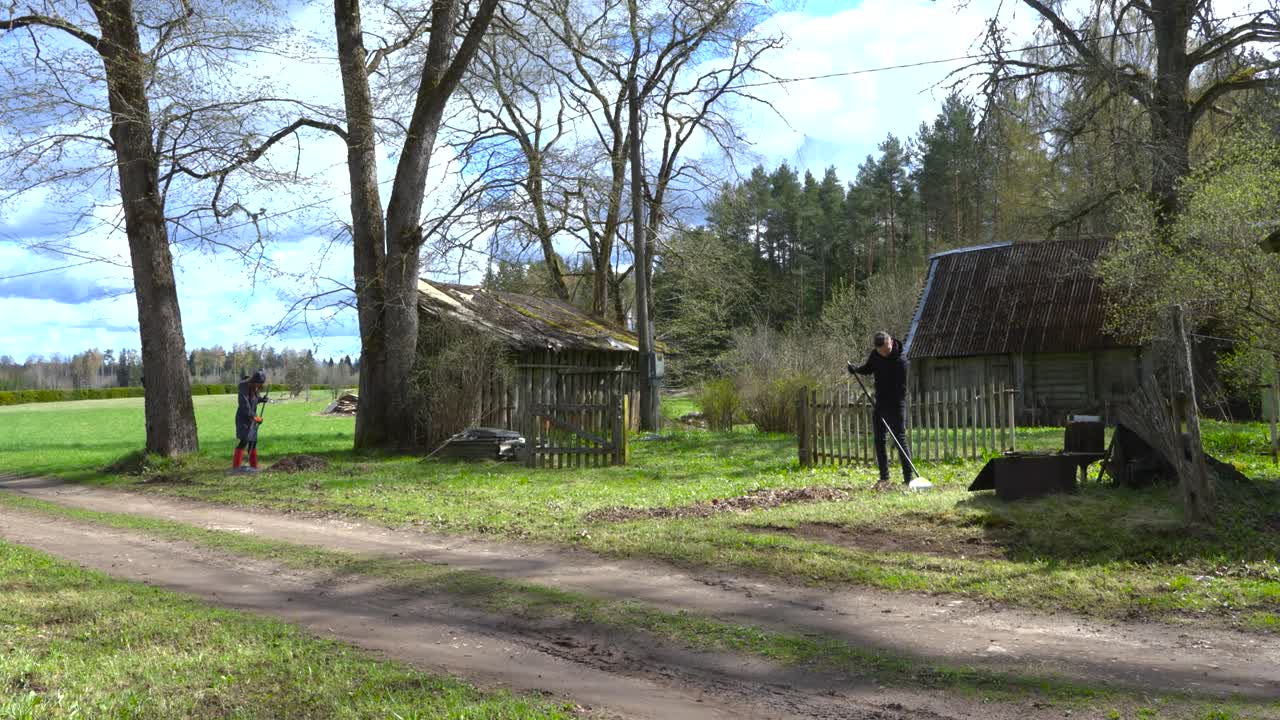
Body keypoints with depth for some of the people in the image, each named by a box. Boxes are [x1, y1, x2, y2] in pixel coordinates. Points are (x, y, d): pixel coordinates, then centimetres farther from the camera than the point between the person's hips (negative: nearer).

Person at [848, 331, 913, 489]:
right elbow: (868, 369, 20)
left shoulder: (900, 361, -18)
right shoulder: (875, 355, 1)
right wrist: (856, 369, -1)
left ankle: (908, 478, -5)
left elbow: (901, 388, -19)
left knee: (900, 440, -8)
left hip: (896, 405, -7)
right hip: (880, 405, 7)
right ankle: (884, 478, 14)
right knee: (879, 441, 8)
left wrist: (895, 408, -25)